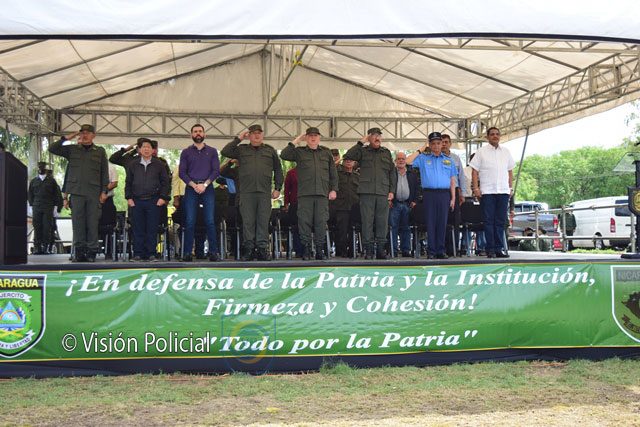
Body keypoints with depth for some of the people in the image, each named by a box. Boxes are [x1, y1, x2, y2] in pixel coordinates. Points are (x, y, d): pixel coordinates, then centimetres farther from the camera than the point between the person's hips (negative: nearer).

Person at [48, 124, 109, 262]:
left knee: (92, 223, -2)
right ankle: (79, 251, 4)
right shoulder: (72, 149, 13)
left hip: (94, 193, -1)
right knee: (77, 222, -1)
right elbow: (52, 149, 9)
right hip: (76, 192, 1)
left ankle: (91, 252, 3)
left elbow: (104, 173, 10)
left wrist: (104, 191, 2)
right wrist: (66, 138, 4)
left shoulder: (100, 151, 11)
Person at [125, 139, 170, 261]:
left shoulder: (159, 165, 8)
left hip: (154, 201, -1)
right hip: (137, 201, 1)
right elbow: (128, 183, 14)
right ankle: (138, 254, 7)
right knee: (138, 229, 2)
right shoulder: (132, 165, 12)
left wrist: (163, 198, -3)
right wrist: (129, 198, 4)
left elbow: (165, 182, 6)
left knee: (152, 229, -1)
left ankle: (151, 254, 5)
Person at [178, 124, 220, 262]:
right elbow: (182, 172, 5)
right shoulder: (186, 152, 13)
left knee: (210, 221, -7)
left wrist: (204, 184, -10)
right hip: (191, 189, 0)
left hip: (207, 188, 0)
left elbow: (216, 171, 3)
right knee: (189, 222, -4)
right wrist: (194, 185, -9)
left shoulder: (212, 151, 13)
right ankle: (187, 253, -2)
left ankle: (213, 252, -5)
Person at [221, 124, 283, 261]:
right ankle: (248, 249, 3)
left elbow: (278, 170, 16)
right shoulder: (241, 149, 16)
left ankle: (262, 248, 2)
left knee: (263, 221, -1)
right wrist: (238, 139, 5)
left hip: (265, 192, 0)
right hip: (246, 192, 0)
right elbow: (225, 152, 3)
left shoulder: (270, 150, 17)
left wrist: (277, 188, 7)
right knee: (248, 221, -1)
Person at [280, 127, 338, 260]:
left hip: (322, 193, 1)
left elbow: (333, 173, 16)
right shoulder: (299, 152, 13)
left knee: (321, 222, -1)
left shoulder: (326, 153, 17)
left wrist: (333, 189, 7)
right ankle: (306, 249, 3)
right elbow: (284, 155, -3)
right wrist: (296, 141, 1)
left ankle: (320, 250, 5)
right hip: (305, 193, -1)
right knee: (305, 221, -3)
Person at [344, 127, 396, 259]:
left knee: (382, 222, 2)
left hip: (383, 193, 3)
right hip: (367, 192, -2)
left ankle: (380, 249, 10)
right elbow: (348, 156, -8)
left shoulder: (386, 153, 17)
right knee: (367, 221, -3)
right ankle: (368, 250, 2)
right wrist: (361, 143, -6)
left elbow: (392, 173, 17)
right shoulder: (363, 151, 9)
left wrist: (392, 190, 8)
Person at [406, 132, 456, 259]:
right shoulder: (423, 158, 11)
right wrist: (420, 151, 4)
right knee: (430, 222, -1)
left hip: (444, 194, 2)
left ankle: (440, 250, 7)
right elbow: (408, 161, -3)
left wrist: (453, 198, 7)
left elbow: (452, 181, 14)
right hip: (429, 193, -1)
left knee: (442, 223, 2)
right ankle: (431, 251, 2)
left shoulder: (448, 160, 16)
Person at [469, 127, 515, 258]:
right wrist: (475, 188, -8)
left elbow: (510, 171, 19)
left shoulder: (506, 152, 15)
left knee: (501, 221, 4)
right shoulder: (481, 151, 4)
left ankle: (500, 248, 8)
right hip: (487, 191, -3)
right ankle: (490, 249, 1)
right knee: (489, 221, -2)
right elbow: (475, 171, 0)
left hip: (503, 191, 3)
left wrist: (511, 187, 10)